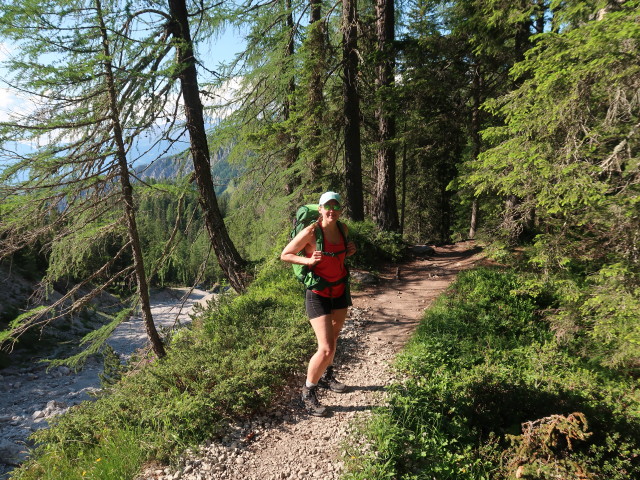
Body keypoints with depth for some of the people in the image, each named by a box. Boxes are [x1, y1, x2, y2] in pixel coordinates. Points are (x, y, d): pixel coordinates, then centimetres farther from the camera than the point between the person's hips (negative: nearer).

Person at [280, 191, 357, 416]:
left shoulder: (343, 229, 0)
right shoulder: (310, 232, -19)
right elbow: (285, 255, -11)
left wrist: (349, 252, -2)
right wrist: (308, 260, -24)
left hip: (340, 291, 7)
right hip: (318, 295, -7)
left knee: (333, 339, 22)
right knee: (326, 349, -11)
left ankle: (327, 377, 46)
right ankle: (308, 393, 11)